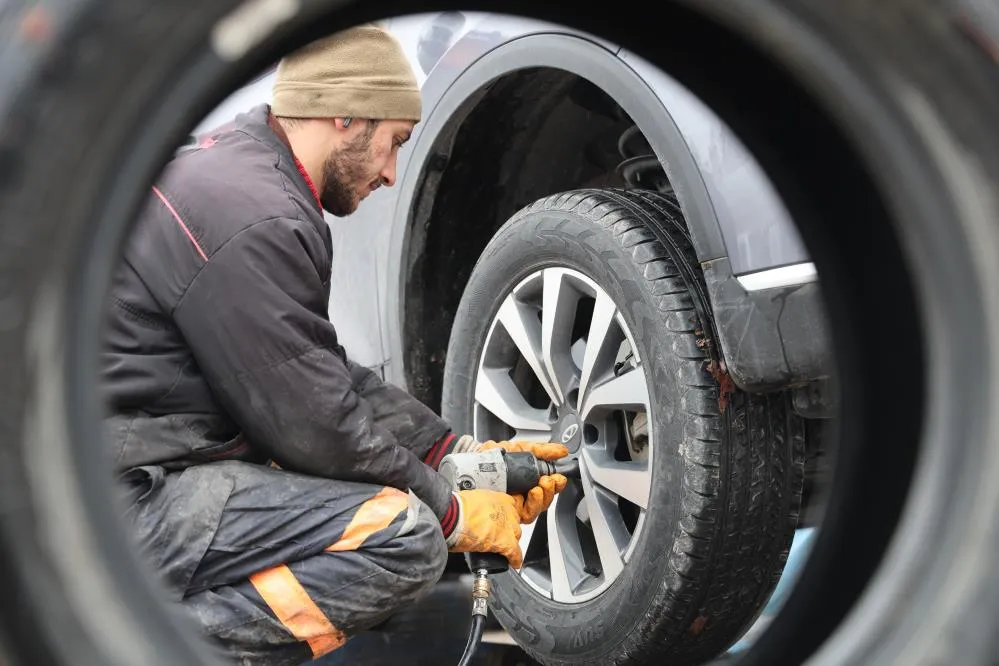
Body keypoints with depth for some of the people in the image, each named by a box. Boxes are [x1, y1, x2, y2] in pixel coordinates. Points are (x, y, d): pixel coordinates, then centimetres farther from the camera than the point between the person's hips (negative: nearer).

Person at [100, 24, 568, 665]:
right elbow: (314, 425, -16)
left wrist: (465, 454, 13)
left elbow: (327, 373, 19)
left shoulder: (235, 170, 15)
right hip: (125, 501, -11)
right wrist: (455, 514, -2)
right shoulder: (252, 221, -18)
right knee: (406, 537, -20)